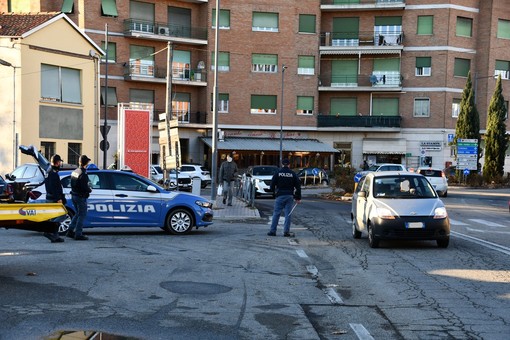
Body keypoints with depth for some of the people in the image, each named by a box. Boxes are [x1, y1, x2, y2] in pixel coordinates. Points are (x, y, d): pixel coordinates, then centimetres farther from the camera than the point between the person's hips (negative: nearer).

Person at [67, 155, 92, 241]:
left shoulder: (74, 172, 9)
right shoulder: (83, 174, -20)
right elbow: (84, 187, -24)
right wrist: (90, 190, -3)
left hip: (74, 195, 9)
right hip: (81, 197, -9)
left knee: (78, 213, 21)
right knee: (82, 215, 0)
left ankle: (70, 231, 19)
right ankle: (78, 234, 2)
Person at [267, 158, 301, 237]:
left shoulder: (278, 173, -1)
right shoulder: (293, 174, 4)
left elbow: (272, 185, -1)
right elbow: (298, 186, 4)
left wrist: (274, 191, 19)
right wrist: (298, 198, 8)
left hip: (280, 196, -1)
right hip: (290, 196, 1)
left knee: (276, 213, 2)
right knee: (288, 214, 4)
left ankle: (272, 231, 0)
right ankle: (286, 231, 1)